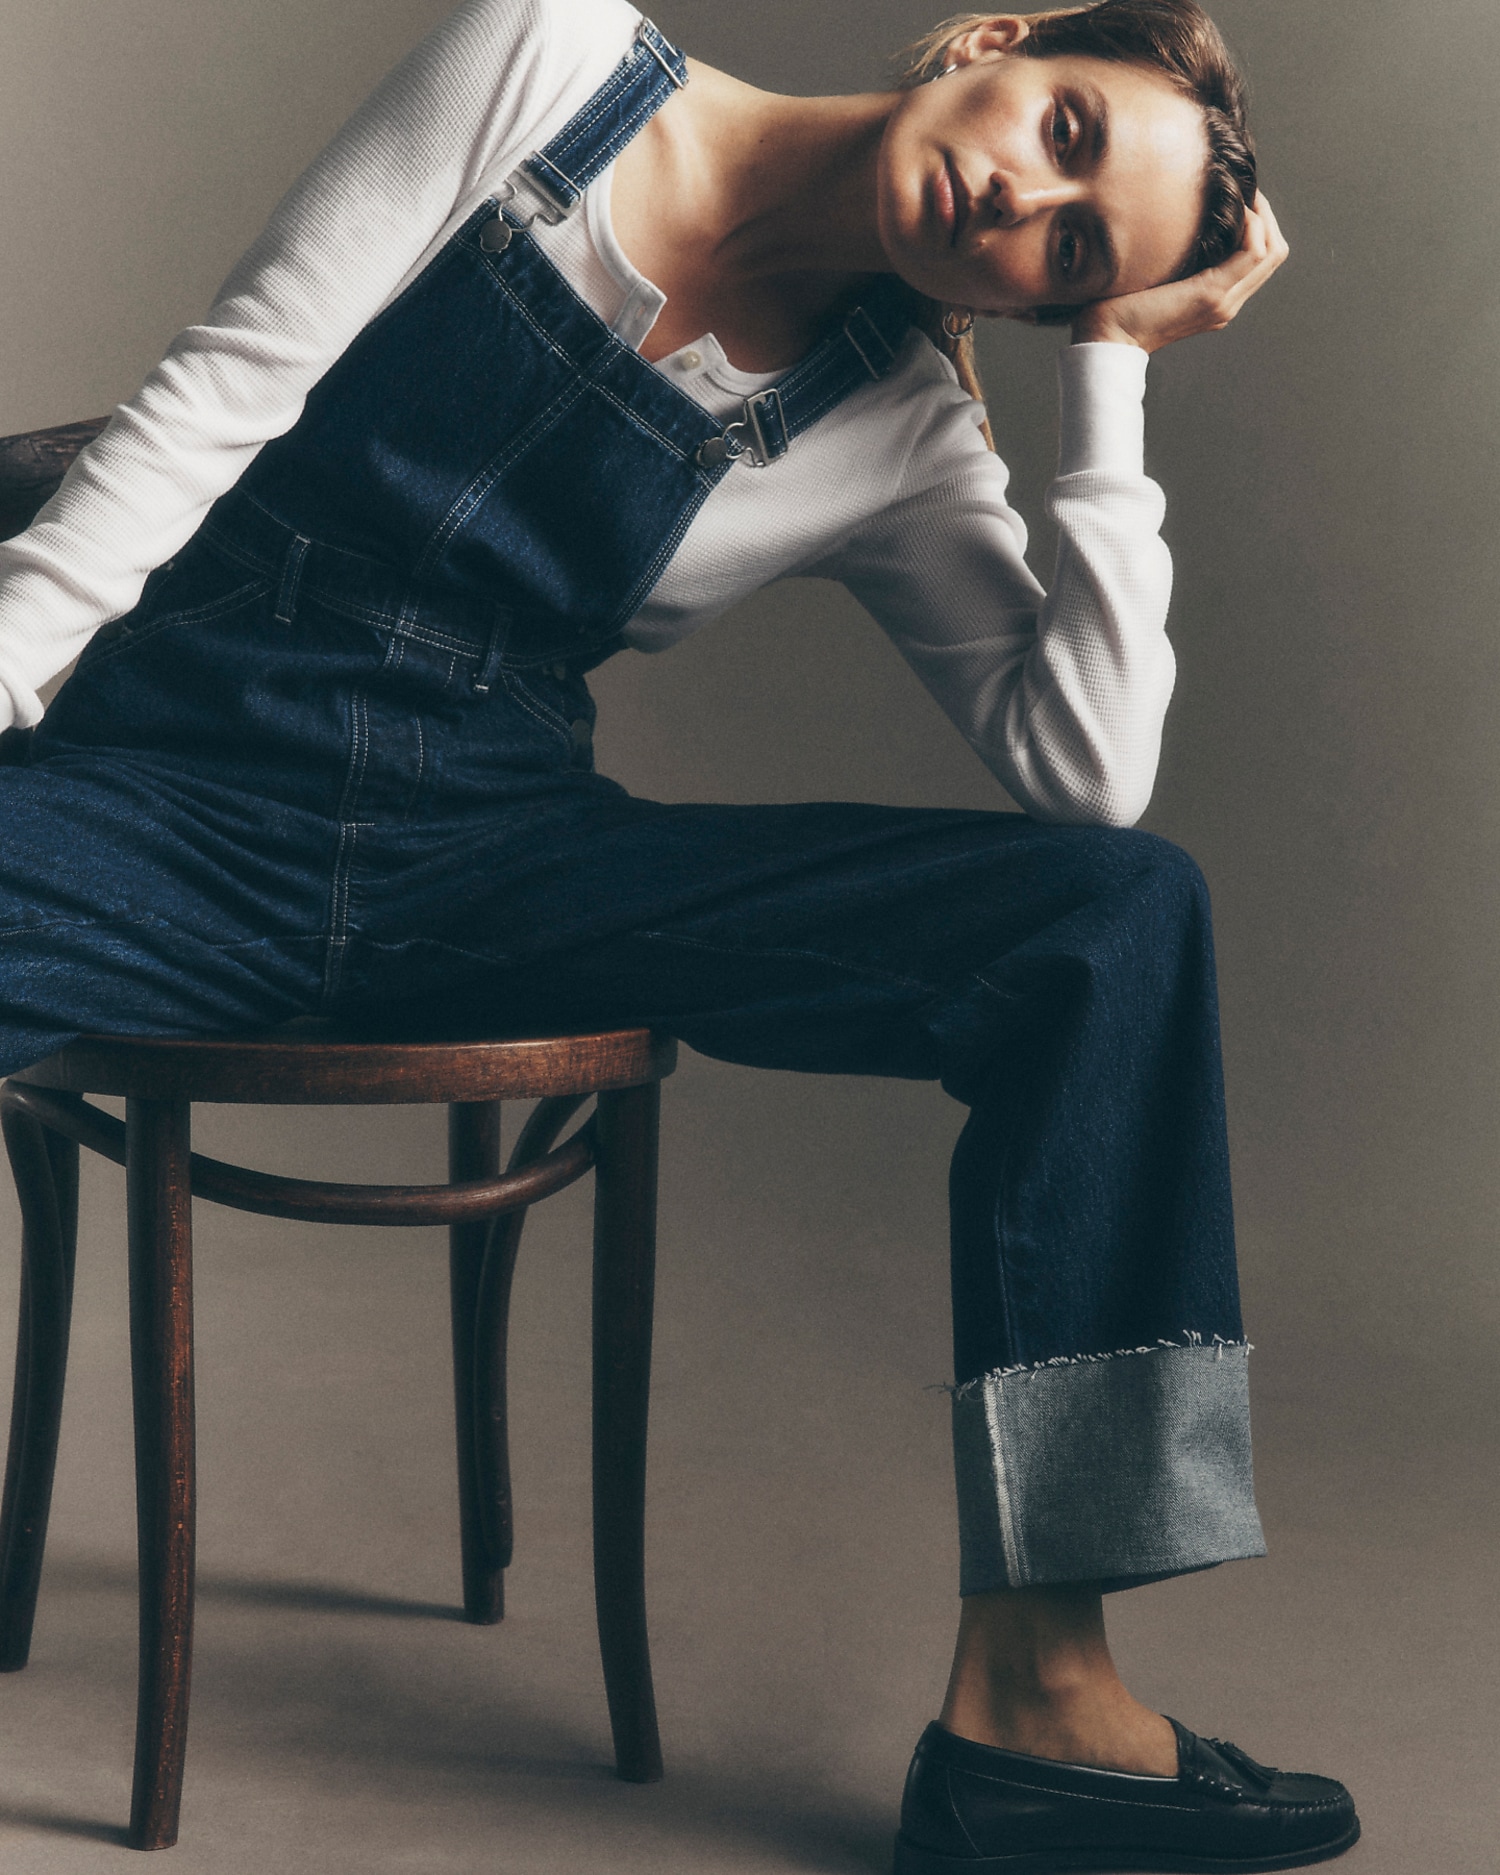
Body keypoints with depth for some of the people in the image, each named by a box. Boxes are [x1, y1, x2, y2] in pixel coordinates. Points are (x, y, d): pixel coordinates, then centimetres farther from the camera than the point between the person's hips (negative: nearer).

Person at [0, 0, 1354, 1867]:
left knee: (1126, 911, -17)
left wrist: (1111, 368, -3)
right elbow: (232, 381, -1)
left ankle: (1030, 1698, -18)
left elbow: (1088, 775, -6)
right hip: (170, 798, -2)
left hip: (496, 851, 3)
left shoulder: (902, 433, 7)